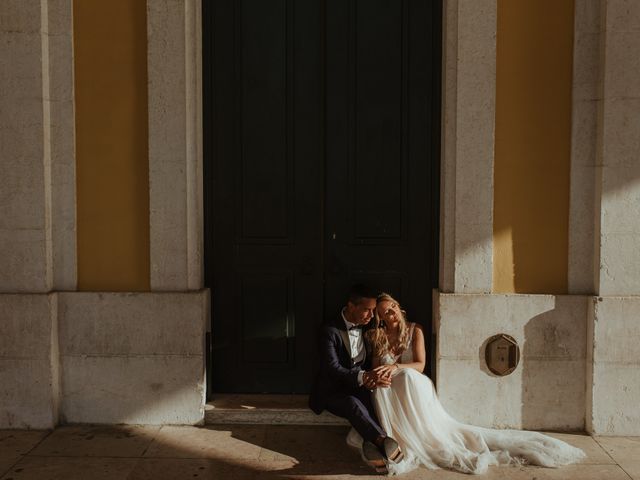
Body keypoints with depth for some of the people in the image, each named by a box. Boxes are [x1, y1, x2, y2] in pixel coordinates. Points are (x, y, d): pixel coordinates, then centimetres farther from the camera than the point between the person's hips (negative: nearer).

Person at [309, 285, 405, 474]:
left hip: (358, 389, 5)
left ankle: (371, 445, -48)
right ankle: (384, 441, -51)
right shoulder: (330, 332, -12)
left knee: (367, 399, -32)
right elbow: (332, 368, -21)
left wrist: (372, 377, -13)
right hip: (332, 392, -5)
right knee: (353, 404, -37)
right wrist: (364, 377, -36)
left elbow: (370, 361, 12)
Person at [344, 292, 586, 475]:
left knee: (408, 376, -37)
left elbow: (419, 365, -6)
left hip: (414, 387, -2)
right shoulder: (377, 338, 9)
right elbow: (375, 371, 10)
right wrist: (378, 377, -15)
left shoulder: (414, 331, 4)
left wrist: (396, 367, -26)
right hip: (390, 396, 2)